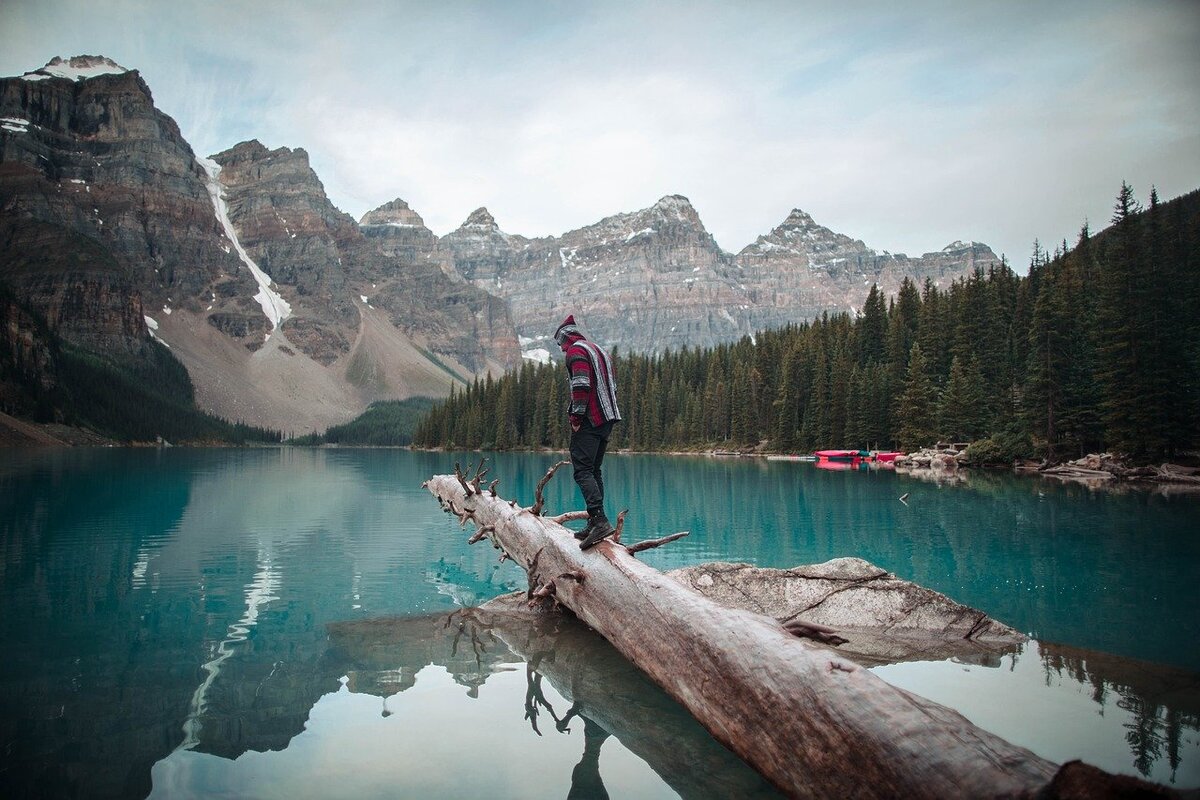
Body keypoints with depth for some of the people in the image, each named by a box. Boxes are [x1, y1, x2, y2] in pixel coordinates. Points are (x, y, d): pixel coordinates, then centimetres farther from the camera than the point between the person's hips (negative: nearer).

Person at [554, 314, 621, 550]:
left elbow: (581, 385, -20)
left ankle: (600, 520, -24)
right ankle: (596, 524, 15)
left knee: (583, 470, -12)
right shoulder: (600, 350, 23)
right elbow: (613, 386, 22)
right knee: (594, 470, 14)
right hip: (608, 419, 9)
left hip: (588, 421, -9)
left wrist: (576, 417, -15)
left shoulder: (576, 351, -6)